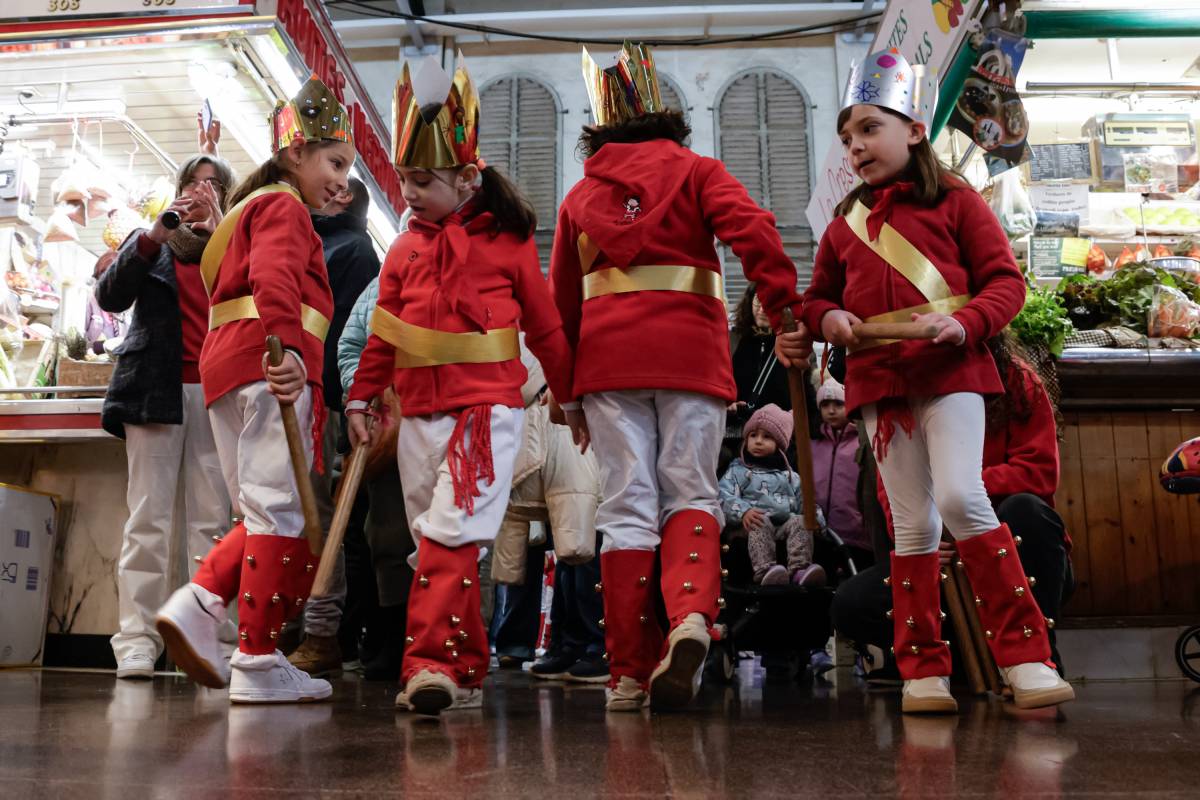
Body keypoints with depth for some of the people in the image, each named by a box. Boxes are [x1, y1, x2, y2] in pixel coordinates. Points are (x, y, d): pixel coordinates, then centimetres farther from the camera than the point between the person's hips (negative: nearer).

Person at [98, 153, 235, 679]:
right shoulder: (151, 243, 18)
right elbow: (110, 296, 2)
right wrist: (153, 236, -9)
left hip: (217, 395, 0)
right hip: (157, 389, 0)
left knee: (213, 520, -5)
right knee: (148, 518, -6)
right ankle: (136, 640, -6)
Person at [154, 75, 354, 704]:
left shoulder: (249, 208, 31)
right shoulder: (283, 207, 0)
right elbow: (275, 279, -20)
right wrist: (284, 347, -34)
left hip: (227, 371, 10)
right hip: (271, 368, -10)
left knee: (265, 515, 15)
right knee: (282, 516, -8)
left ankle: (197, 605, -2)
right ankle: (258, 663, -5)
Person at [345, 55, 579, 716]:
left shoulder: (508, 242, 0)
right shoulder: (405, 250, 11)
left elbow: (546, 329, 5)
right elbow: (382, 333, 15)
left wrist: (573, 399, 10)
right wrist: (360, 398, 9)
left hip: (486, 409, -5)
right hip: (419, 414, 5)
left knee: (450, 536, -17)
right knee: (436, 544, 9)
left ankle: (433, 663, -14)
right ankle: (466, 670, 20)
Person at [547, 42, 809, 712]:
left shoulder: (581, 195, 22)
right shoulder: (698, 172, 15)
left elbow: (563, 299, 20)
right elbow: (753, 229, -5)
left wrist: (567, 393, 24)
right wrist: (786, 313, -10)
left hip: (607, 356, 2)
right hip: (692, 349, -1)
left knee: (627, 505, 0)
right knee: (690, 493, 3)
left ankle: (629, 675, 0)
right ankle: (691, 615, -24)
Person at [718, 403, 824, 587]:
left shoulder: (789, 475, 26)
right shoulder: (738, 470, 14)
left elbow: (803, 501, 22)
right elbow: (724, 496, -2)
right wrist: (743, 511, -22)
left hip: (785, 521, 3)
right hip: (756, 520, -3)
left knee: (801, 521, -25)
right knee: (761, 525, -34)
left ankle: (799, 569, -41)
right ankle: (765, 570, -51)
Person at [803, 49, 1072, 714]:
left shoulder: (954, 200, 6)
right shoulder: (844, 225, 16)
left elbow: (1005, 280, 2)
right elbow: (817, 297, 21)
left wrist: (965, 323, -17)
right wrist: (828, 319, -3)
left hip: (950, 372, -3)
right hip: (878, 382, 4)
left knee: (960, 497, -19)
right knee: (911, 522, 4)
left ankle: (1023, 654, -6)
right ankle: (923, 670, 10)